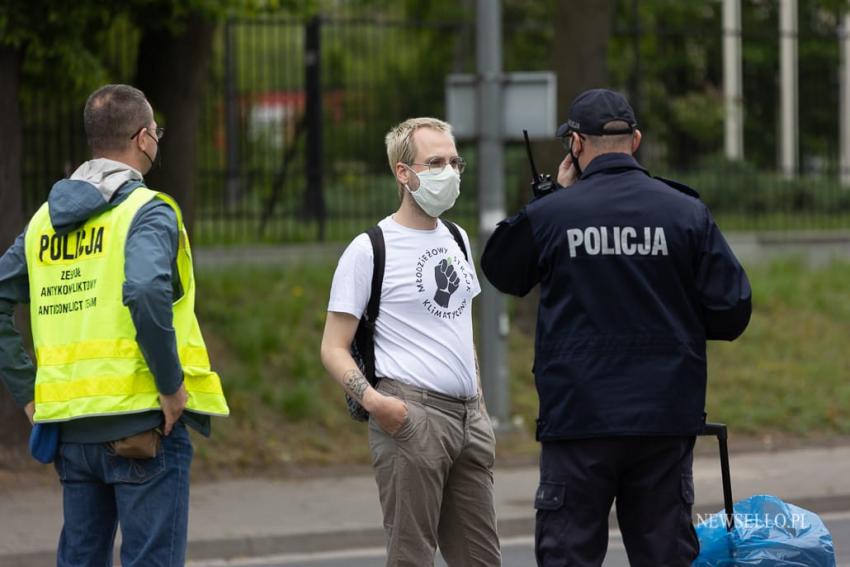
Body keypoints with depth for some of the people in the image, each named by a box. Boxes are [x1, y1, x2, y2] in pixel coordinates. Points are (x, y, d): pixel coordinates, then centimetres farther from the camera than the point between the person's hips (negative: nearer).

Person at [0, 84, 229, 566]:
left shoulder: (46, 219, 12)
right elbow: (145, 291, -27)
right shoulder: (147, 211, -9)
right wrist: (172, 383, -18)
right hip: (140, 419, -6)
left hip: (71, 427, 6)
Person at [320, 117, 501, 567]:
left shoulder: (457, 240, 17)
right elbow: (333, 348, -6)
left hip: (467, 416, 7)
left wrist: (479, 405, 18)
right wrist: (372, 399, -22)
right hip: (410, 416, -7)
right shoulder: (369, 250, -4)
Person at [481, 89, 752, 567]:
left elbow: (503, 273, 15)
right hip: (665, 420, 2)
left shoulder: (548, 215, -5)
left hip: (577, 420, -2)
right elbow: (732, 313, 0)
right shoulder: (687, 213, -1)